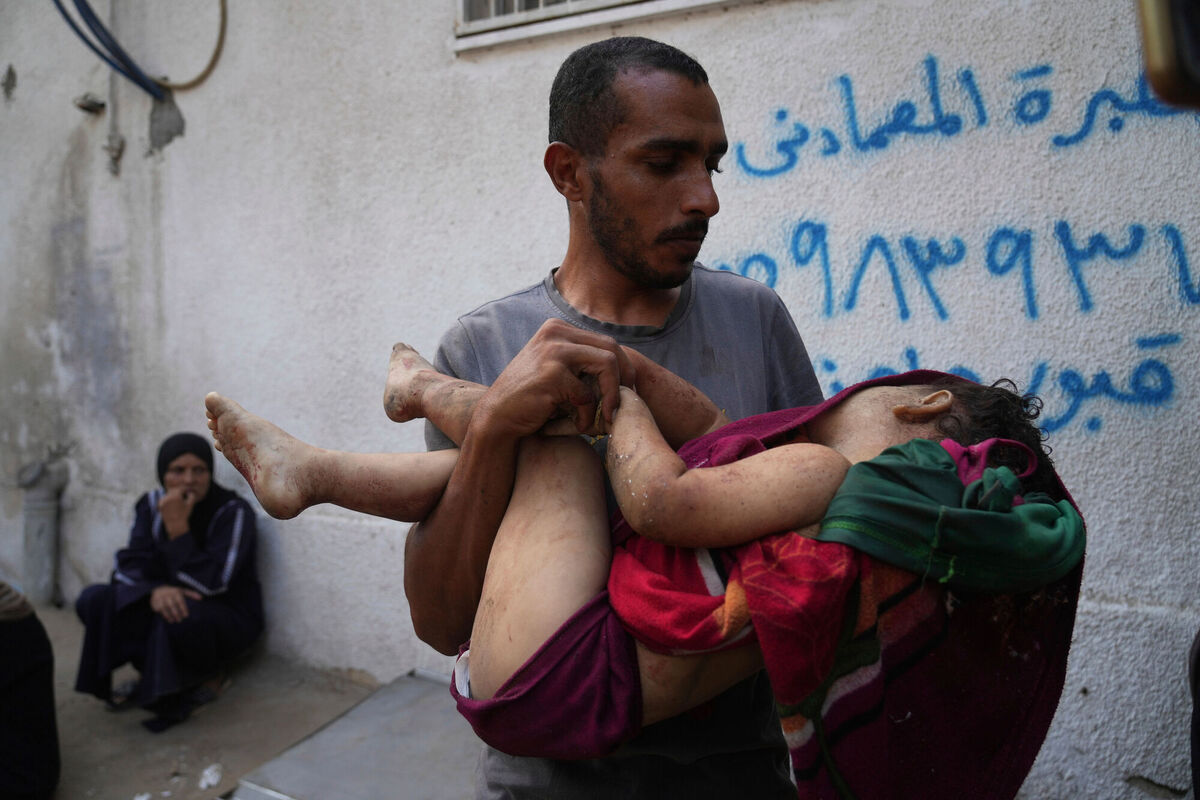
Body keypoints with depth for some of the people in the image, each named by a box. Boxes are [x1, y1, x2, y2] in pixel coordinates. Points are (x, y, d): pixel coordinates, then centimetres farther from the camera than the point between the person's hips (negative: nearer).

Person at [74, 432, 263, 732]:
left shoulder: (233, 512, -19)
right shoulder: (151, 505, -1)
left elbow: (211, 583, -25)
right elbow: (129, 564, -8)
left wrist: (178, 528, -30)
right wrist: (155, 590, -30)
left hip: (229, 617, -6)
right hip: (170, 601, 6)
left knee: (179, 617, -38)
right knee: (93, 600, -13)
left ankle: (210, 674, -6)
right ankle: (151, 672, 0)